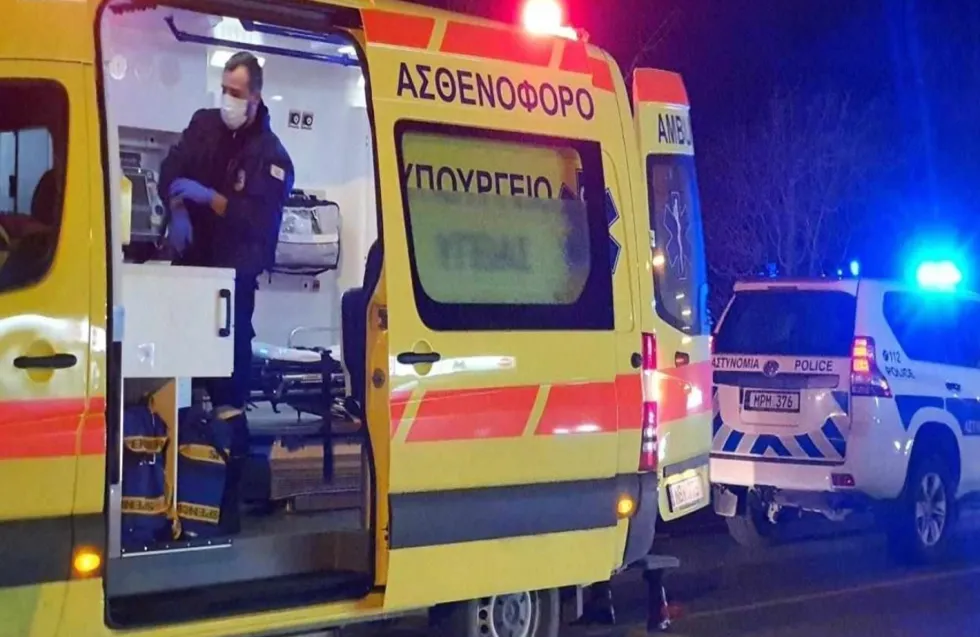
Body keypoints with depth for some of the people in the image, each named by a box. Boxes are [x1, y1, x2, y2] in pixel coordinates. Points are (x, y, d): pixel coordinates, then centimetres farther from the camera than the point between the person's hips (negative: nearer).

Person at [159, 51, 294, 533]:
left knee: (231, 356, -3)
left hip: (234, 273, -5)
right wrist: (177, 209, -18)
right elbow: (171, 170, 2)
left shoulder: (271, 154, -10)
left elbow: (261, 219, -19)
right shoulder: (204, 123, 6)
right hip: (191, 261, 5)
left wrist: (209, 197, -27)